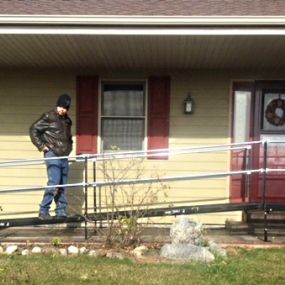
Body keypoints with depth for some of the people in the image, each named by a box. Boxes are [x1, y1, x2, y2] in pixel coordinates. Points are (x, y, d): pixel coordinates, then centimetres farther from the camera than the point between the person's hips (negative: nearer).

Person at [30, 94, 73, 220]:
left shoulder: (67, 120, 16)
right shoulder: (48, 117, -5)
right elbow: (33, 129, -5)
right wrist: (41, 146, -8)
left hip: (64, 156, 7)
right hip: (52, 155, -7)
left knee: (62, 185, 7)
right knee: (54, 183, -14)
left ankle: (61, 211, 13)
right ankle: (43, 211, -7)